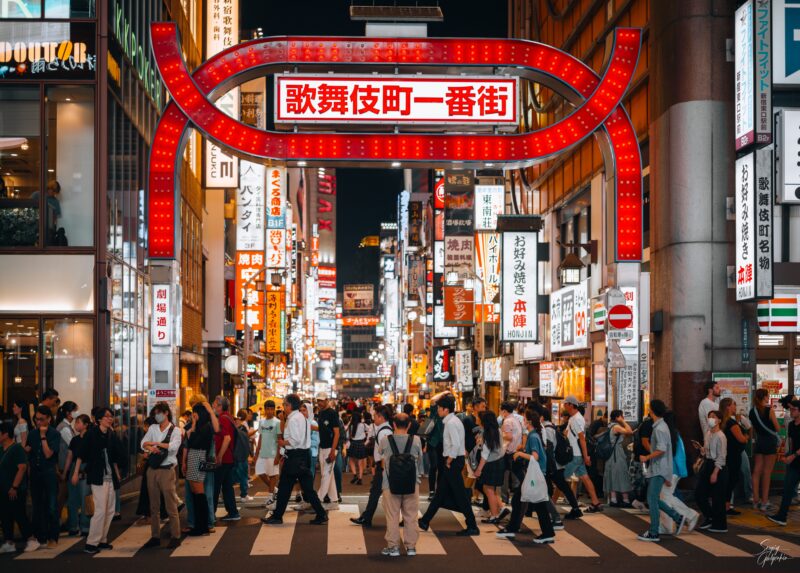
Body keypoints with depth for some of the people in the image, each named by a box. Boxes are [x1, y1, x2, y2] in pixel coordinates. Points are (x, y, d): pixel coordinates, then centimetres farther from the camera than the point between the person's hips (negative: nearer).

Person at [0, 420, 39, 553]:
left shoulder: (17, 448, -13)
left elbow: (22, 467, -18)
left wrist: (14, 487, -21)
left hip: (15, 491, -8)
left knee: (19, 515, -4)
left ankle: (31, 540, 5)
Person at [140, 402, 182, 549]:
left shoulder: (175, 430, -2)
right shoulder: (153, 428, 12)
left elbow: (174, 446, -20)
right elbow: (143, 444, 1)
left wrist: (154, 443, -17)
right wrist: (151, 448, -21)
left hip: (166, 470, -5)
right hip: (152, 469, 5)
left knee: (171, 505, -6)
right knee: (154, 506, 10)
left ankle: (175, 537, -1)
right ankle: (155, 537, 16)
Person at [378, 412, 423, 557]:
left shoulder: (385, 440, -9)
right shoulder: (416, 440, -8)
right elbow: (420, 459, 5)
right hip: (412, 484, 1)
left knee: (392, 516, 8)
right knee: (411, 516, 11)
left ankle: (393, 546, 12)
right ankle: (411, 546, 16)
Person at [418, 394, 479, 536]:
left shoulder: (451, 423, -18)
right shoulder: (453, 421, 13)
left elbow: (456, 445, -27)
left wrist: (449, 461, -16)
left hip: (453, 461, -10)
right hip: (453, 461, 10)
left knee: (460, 494, -4)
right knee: (441, 492, 15)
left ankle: (472, 527, 0)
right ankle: (425, 521, 24)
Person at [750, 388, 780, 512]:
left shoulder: (752, 411, 3)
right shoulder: (769, 410, -14)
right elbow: (777, 428, -7)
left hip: (758, 442, 6)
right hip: (770, 442, -6)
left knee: (757, 471, 8)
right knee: (767, 473, -1)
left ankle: (756, 500, 11)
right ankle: (764, 502, 0)